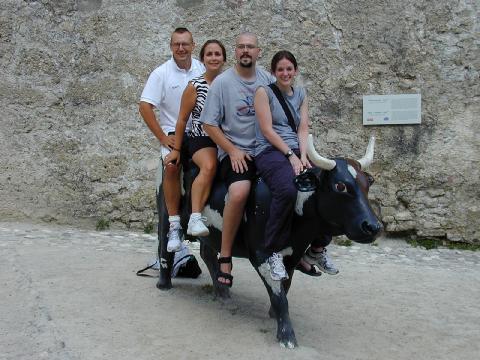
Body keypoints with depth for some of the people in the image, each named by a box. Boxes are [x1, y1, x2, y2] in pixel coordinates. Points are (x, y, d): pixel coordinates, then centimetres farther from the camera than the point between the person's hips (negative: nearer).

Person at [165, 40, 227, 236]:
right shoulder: (195, 86, 0)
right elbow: (182, 119, 5)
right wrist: (176, 149, 6)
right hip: (201, 140, -3)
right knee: (209, 166, -34)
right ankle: (195, 219, -35)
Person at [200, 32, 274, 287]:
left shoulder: (267, 80, 11)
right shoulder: (222, 82, 0)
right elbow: (209, 124, -2)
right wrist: (233, 151, -9)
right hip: (234, 152, -4)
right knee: (239, 192, -32)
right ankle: (224, 257, -18)